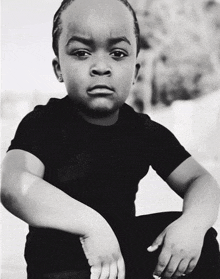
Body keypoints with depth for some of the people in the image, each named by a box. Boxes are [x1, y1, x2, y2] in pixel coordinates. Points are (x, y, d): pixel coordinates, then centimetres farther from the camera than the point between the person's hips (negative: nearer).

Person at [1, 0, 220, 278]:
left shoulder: (144, 130, 2)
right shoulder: (44, 123, -13)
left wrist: (194, 223, -25)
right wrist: (91, 224, -41)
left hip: (124, 239, 5)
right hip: (59, 252, -4)